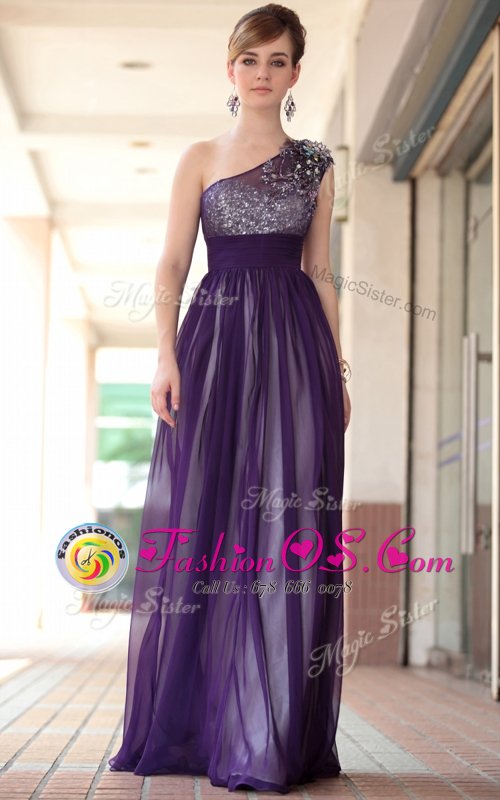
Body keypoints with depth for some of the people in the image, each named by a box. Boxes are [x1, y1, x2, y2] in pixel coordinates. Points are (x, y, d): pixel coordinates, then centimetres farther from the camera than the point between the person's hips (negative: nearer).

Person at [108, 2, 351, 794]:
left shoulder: (316, 163, 13)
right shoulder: (200, 158, 10)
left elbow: (320, 273, 13)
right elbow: (172, 263, 3)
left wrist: (340, 369, 7)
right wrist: (167, 356, -10)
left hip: (295, 343, 0)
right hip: (216, 342, 0)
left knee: (288, 529, -5)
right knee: (202, 524, -3)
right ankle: (190, 726, 6)